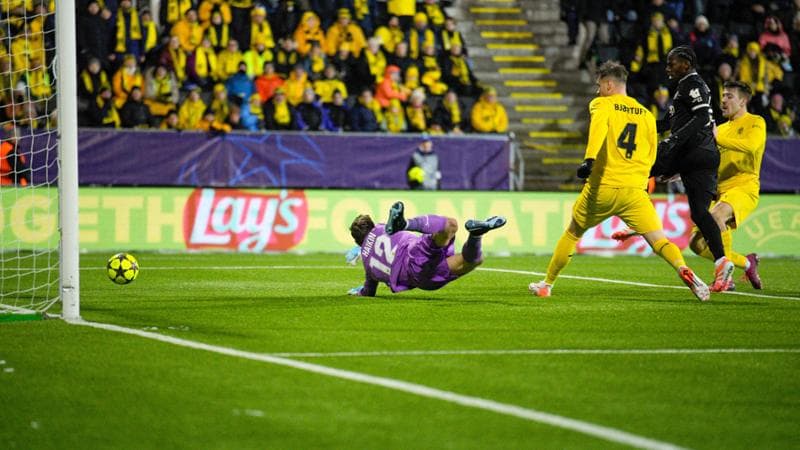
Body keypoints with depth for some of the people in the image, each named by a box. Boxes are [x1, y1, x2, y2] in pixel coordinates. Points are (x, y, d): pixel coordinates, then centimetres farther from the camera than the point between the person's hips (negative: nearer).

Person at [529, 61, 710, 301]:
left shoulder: (601, 104, 4)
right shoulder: (646, 114, 16)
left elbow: (598, 127, -19)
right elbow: (650, 157, 23)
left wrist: (589, 159, -32)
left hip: (601, 188, -2)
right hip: (634, 190, 2)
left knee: (571, 234, 19)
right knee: (658, 240, -6)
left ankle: (546, 284, 27)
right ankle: (683, 270, -35)